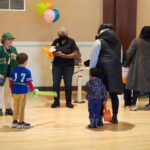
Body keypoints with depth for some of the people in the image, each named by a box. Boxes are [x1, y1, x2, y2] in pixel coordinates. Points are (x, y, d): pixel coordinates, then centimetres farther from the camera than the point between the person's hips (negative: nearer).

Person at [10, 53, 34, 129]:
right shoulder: (27, 72, -11)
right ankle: (21, 122, 13)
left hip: (15, 92, 5)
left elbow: (11, 83, 5)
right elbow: (29, 83, -10)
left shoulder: (14, 71, 3)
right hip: (23, 92, -5)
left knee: (15, 107, 16)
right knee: (21, 107, 5)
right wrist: (32, 89, 7)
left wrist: (12, 91, 19)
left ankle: (15, 121, 24)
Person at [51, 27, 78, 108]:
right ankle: (56, 102, 9)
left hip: (68, 66, -2)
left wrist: (64, 55, -16)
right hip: (57, 66, 2)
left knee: (68, 84, 2)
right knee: (55, 84, -2)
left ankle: (68, 102, 14)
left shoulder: (71, 42, 0)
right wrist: (53, 53, -15)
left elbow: (75, 54, -7)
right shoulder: (56, 41, 7)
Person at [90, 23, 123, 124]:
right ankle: (115, 117, 17)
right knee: (114, 94, 11)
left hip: (103, 70, -5)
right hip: (115, 71, 5)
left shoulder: (99, 42, 0)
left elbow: (94, 59, -3)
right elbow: (120, 58, 18)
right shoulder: (118, 42, 17)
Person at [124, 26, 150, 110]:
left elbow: (129, 53, -8)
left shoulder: (136, 41, -7)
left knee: (137, 84, 4)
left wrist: (127, 63, 5)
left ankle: (134, 104, 2)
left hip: (138, 67, -2)